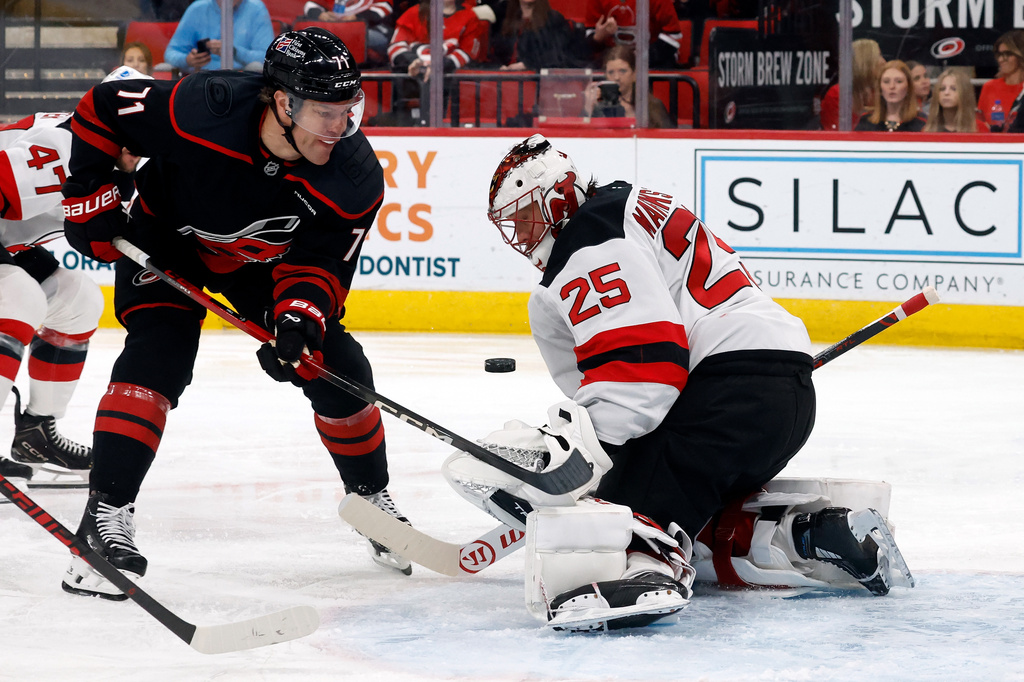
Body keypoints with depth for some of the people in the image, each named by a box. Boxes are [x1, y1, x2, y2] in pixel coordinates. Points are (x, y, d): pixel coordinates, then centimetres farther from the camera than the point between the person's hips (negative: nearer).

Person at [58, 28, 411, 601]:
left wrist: (300, 312, -42)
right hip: (166, 238, -3)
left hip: (264, 260, 3)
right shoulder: (204, 109, -38)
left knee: (338, 368, -1)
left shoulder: (357, 180, -28)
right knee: (158, 355, -24)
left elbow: (318, 263, -21)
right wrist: (91, 199, -20)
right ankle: (105, 515, -24)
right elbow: (101, 109, -23)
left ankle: (372, 497, 23)